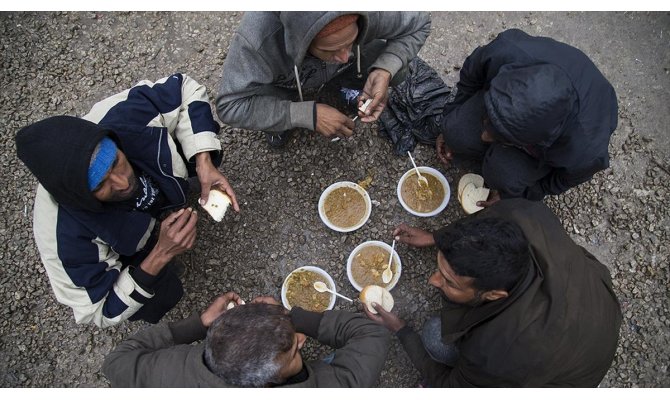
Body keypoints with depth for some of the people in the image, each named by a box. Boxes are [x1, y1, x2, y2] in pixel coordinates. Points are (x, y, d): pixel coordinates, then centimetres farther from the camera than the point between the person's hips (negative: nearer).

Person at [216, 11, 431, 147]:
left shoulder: (368, 12, -36)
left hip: (341, 72, 2)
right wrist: (308, 114, -43)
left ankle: (345, 88, 13)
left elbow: (419, 24, -19)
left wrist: (385, 70, -37)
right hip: (285, 80, -2)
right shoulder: (257, 36, -43)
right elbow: (230, 106, -38)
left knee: (396, 70, -19)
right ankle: (281, 122, 9)